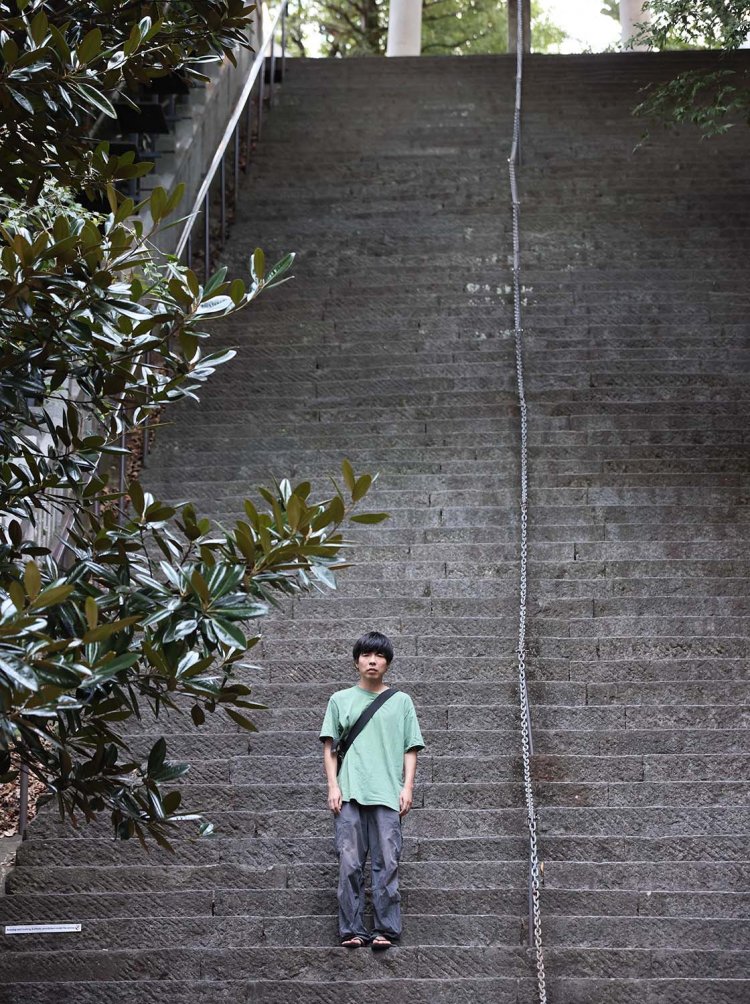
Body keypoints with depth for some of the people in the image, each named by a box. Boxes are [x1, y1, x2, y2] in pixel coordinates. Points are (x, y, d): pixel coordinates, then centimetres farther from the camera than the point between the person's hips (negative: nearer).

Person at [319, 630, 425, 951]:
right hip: (349, 793, 0)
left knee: (387, 863, -6)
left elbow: (410, 749, 12)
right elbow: (329, 747, 11)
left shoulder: (401, 701, 15)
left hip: (388, 794, 0)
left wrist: (407, 787, 1)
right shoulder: (340, 700, 14)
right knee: (350, 864, -5)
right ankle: (352, 930, -3)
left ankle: (386, 930, -5)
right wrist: (333, 786, 0)